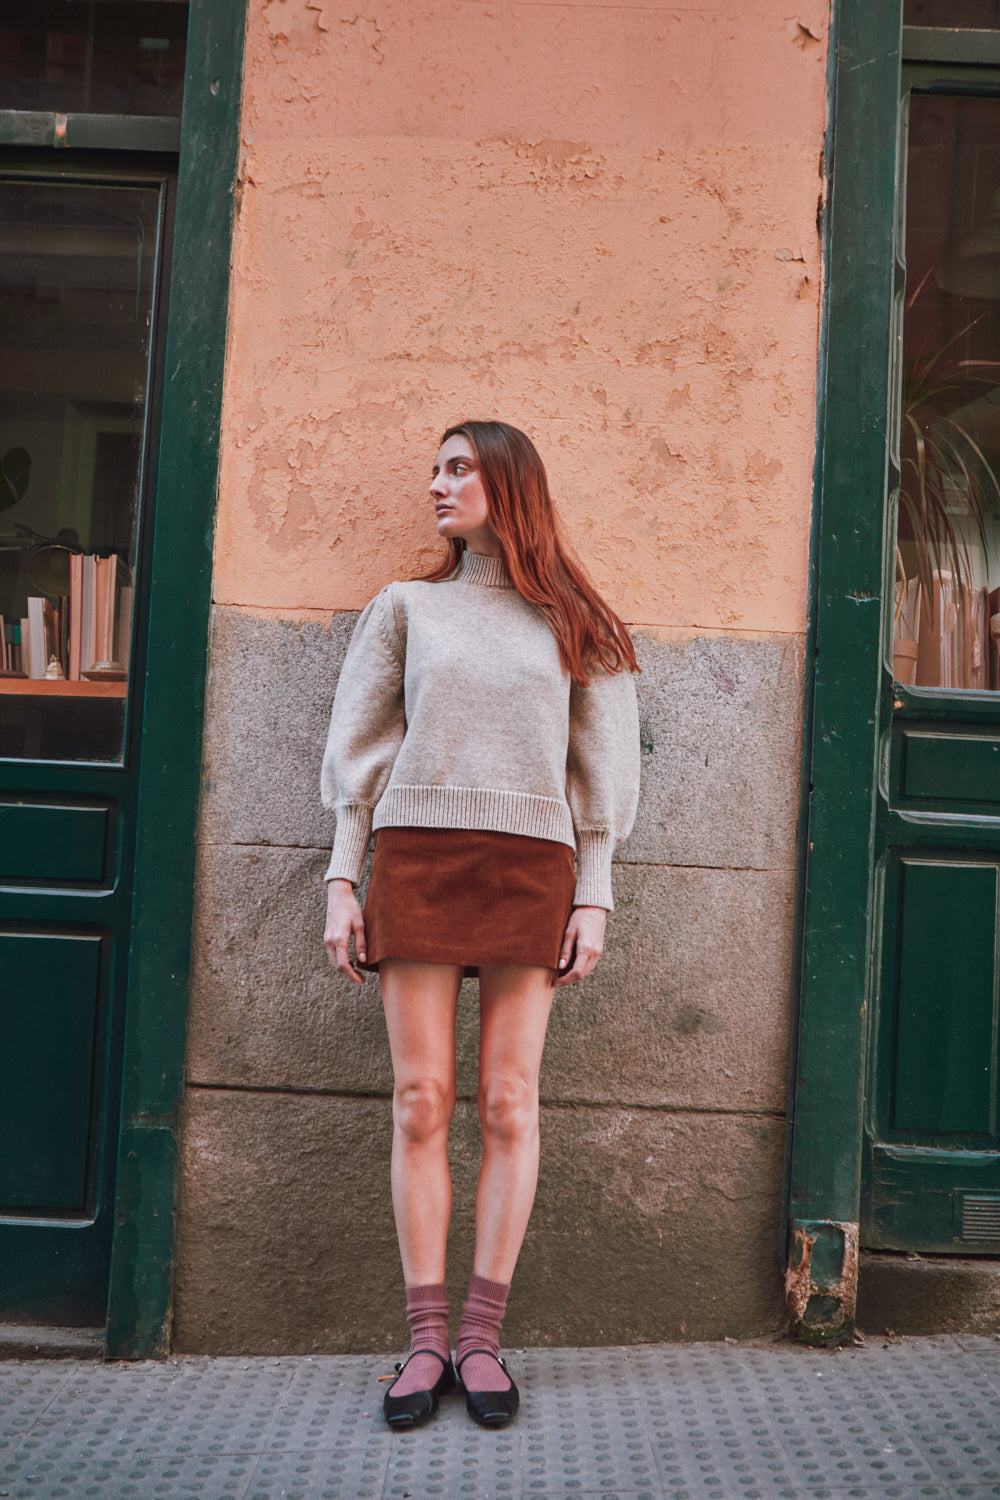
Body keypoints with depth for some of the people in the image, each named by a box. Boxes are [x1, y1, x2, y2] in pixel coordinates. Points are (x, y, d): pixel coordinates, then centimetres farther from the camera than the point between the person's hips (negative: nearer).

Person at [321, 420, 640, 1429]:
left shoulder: (573, 626, 12)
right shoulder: (405, 608, 14)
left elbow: (601, 771, 10)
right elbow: (357, 751, 10)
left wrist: (593, 894, 1)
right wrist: (341, 881, 2)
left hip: (532, 868, 0)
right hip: (415, 856, 1)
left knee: (509, 1104, -2)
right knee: (421, 1102, -2)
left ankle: (481, 1336, 6)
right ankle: (426, 1338, 4)